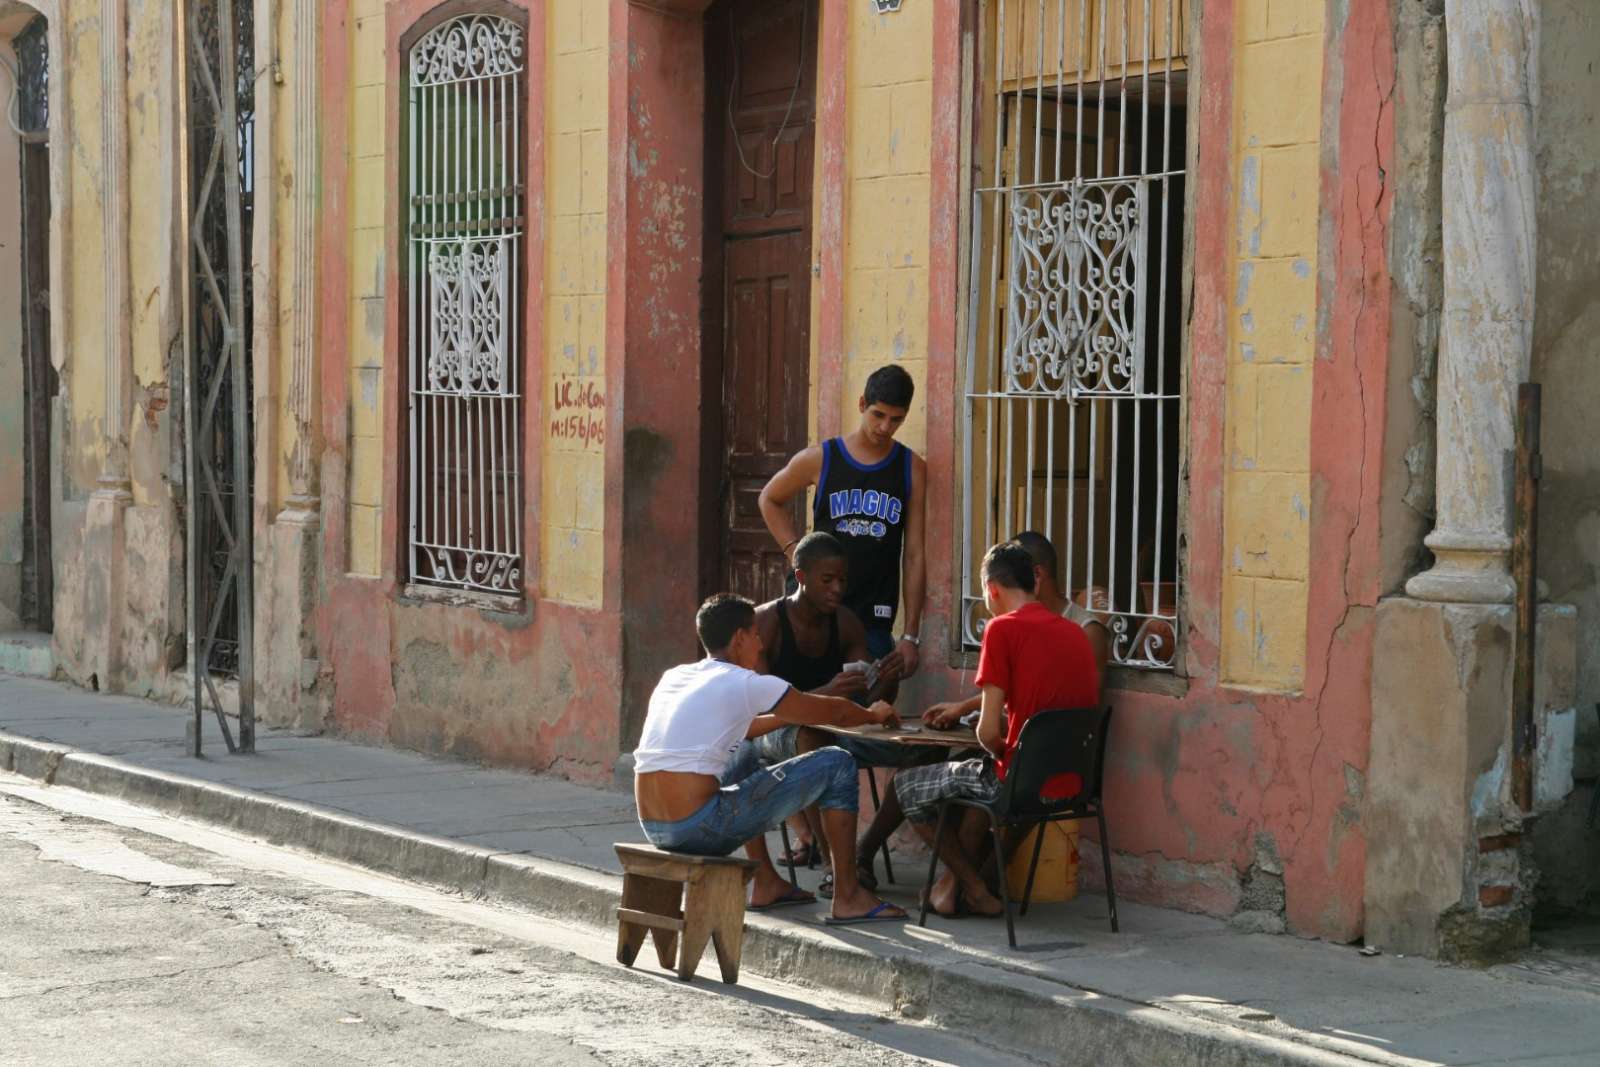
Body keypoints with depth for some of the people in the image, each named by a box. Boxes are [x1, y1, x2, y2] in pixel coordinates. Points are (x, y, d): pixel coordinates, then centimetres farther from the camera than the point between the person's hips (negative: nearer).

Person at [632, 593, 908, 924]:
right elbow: (834, 712, 9)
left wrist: (790, 714, 42)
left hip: (653, 828, 8)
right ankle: (847, 898, 9)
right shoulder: (744, 684, -4)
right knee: (836, 764, 1)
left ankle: (766, 884, 38)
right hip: (700, 830, -8)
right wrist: (874, 714, 29)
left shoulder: (674, 677, 17)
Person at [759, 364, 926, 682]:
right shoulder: (820, 459, 0)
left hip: (874, 622, 1)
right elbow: (770, 500, 19)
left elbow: (914, 556, 3)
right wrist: (796, 552, 3)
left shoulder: (912, 468, 3)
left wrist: (910, 636, -1)